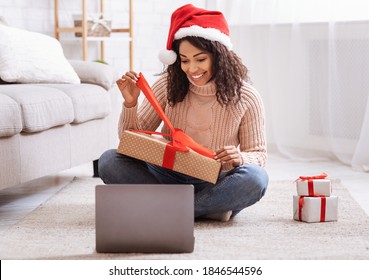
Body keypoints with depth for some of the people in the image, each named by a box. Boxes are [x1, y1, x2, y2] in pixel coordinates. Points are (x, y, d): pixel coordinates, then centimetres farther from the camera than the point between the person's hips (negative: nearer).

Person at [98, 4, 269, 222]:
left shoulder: (246, 98, -7)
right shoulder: (169, 84, -2)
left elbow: (259, 155, 1)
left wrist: (240, 158, -23)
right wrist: (130, 103, -19)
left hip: (214, 184, -2)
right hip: (167, 177, 2)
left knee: (255, 178, -33)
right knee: (109, 160, -22)